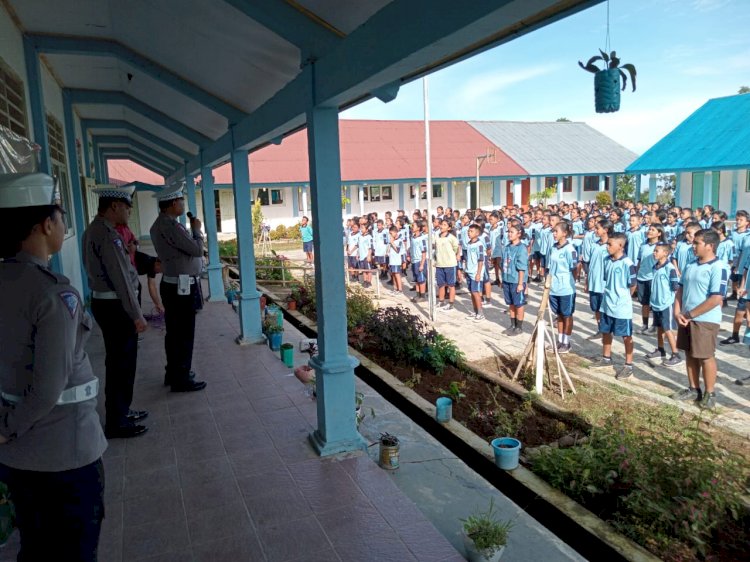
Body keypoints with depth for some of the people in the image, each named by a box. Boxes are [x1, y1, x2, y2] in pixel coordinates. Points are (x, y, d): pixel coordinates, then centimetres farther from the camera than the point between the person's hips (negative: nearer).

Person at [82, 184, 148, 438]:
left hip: (104, 302, 10)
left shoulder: (93, 230, 12)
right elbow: (121, 279, -22)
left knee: (120, 361, 20)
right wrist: (137, 315, -19)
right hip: (115, 306, -10)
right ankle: (116, 423, 11)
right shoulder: (108, 234, -20)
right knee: (121, 363, 0)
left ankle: (121, 411, 34)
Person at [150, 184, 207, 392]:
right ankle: (181, 379, 8)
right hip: (182, 287, -10)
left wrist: (190, 230, 6)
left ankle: (174, 372, 30)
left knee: (174, 332, 18)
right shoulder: (170, 226, -21)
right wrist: (196, 229, -4)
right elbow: (197, 249, -19)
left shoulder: (160, 224, 11)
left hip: (172, 285, 10)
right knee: (184, 334, -1)